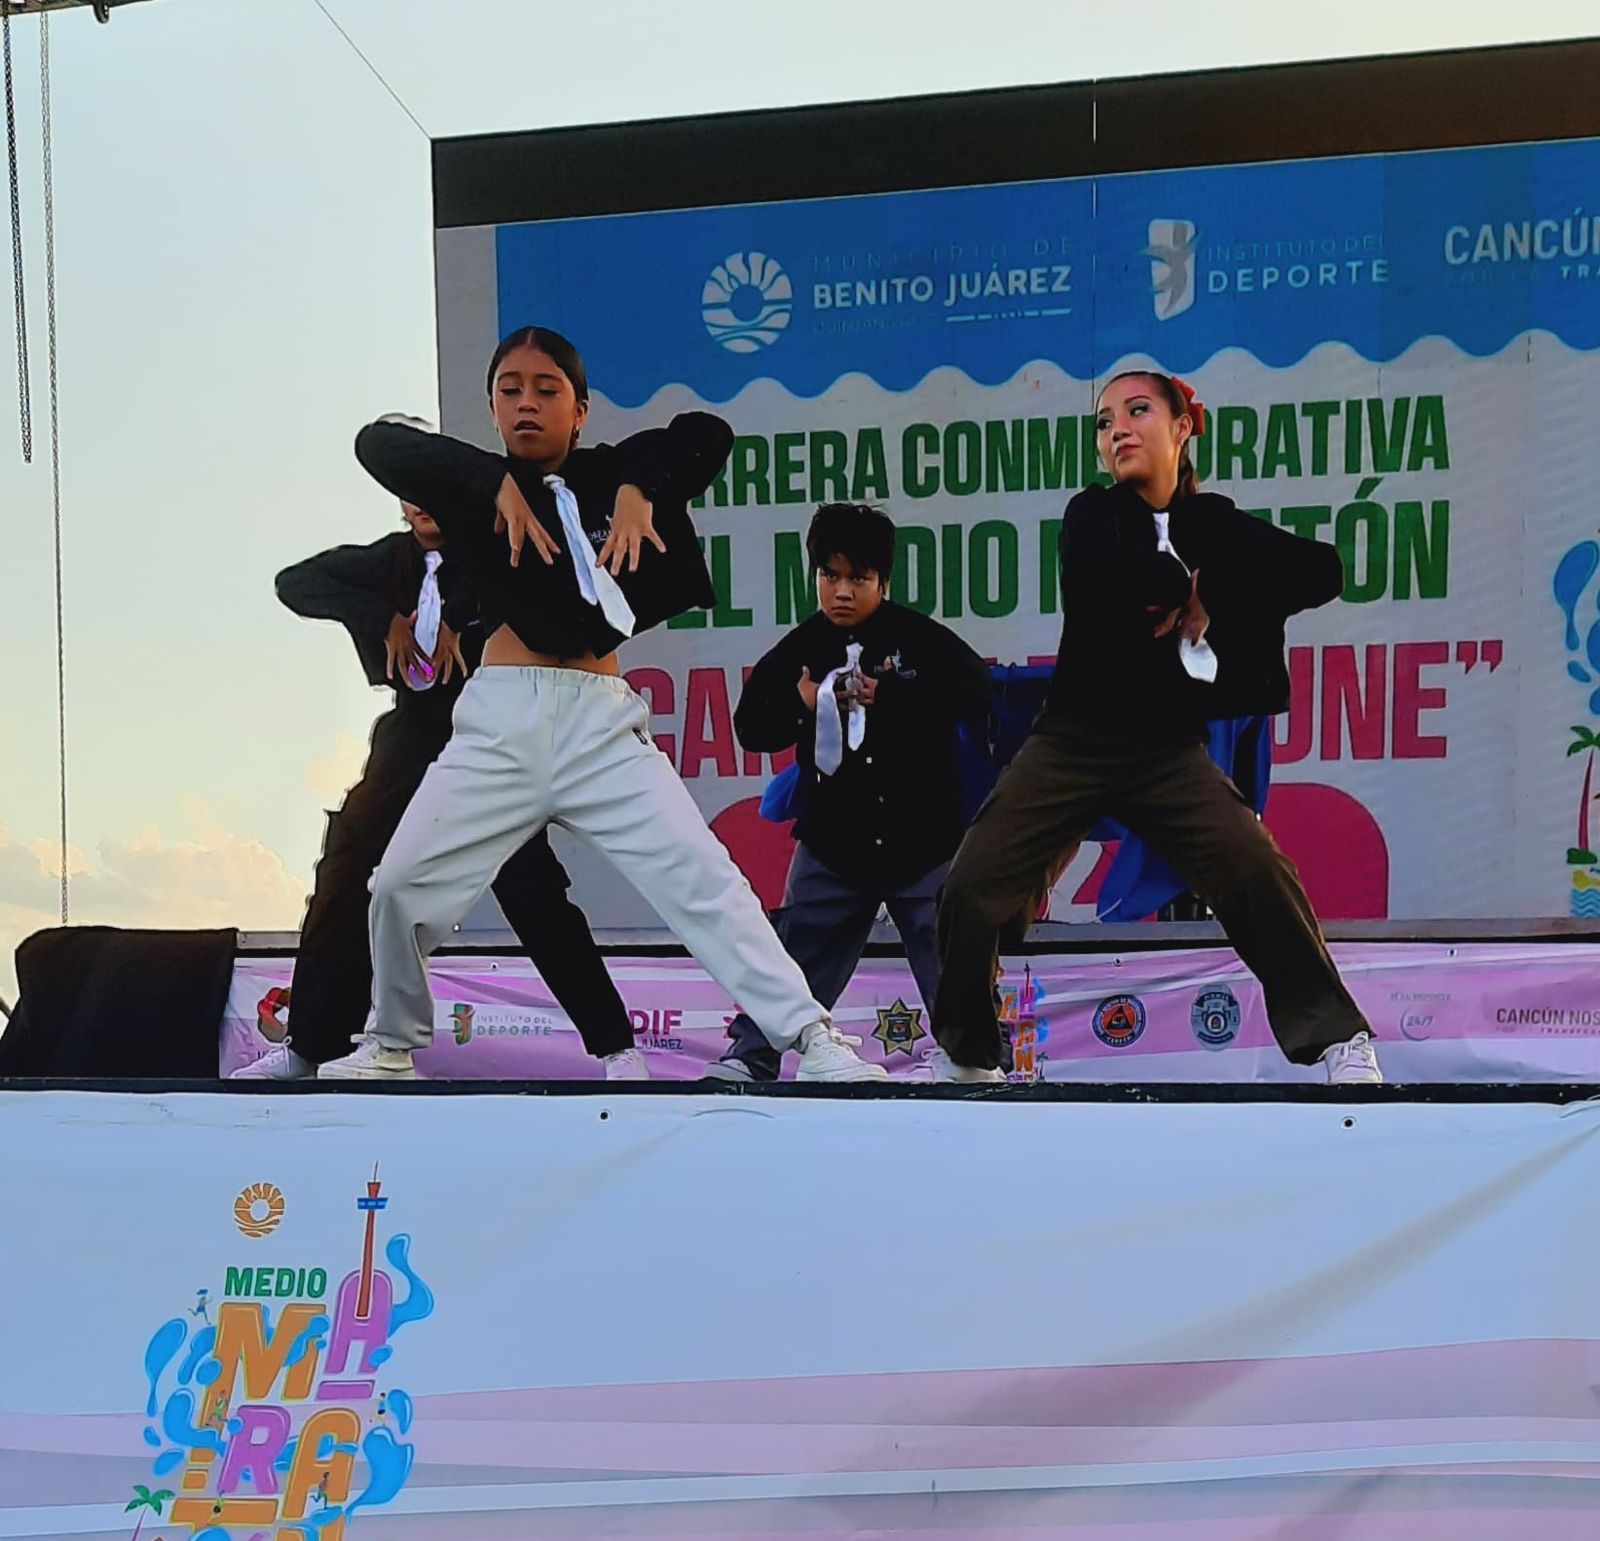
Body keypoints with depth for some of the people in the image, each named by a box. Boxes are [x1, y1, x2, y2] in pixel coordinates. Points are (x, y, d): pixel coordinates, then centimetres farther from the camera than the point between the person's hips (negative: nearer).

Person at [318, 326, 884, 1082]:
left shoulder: (608, 474, 9)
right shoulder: (477, 488, 9)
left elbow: (709, 432, -1)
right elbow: (378, 442, -6)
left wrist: (639, 489, -16)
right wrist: (497, 482, -15)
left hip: (601, 721, -1)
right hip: (498, 721, 1)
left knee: (702, 877, -10)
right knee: (400, 884, 2)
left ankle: (814, 1042, -11)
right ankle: (390, 1046, 26)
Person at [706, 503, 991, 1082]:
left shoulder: (922, 638, -6)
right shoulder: (799, 649, 2)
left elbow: (976, 696, -17)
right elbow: (749, 726, 4)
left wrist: (889, 697, -21)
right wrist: (800, 705, -15)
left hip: (922, 838, -2)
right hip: (833, 839, 2)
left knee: (950, 952, 4)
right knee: (797, 950, 3)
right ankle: (749, 1057, 10)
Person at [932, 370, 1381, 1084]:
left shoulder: (1216, 524, 7)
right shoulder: (1093, 515, -1)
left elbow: (1323, 573, -5)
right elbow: (1117, 575, -25)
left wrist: (1210, 604, -13)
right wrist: (1194, 585, -10)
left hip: (1169, 751, 1)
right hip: (1073, 744, -1)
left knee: (1256, 870, -20)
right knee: (970, 890, -10)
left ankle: (1338, 1039, -4)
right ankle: (965, 1056, 12)